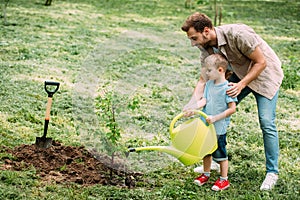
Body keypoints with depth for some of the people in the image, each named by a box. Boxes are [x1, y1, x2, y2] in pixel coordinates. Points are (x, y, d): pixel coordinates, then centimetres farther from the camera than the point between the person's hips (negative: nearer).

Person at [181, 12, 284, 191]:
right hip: (241, 73, 7)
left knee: (267, 122, -13)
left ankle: (272, 172, -1)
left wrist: (241, 85, -31)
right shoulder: (206, 47, -12)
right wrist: (192, 104, -23)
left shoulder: (238, 34, -34)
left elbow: (261, 62, -25)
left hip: (264, 73, -7)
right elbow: (204, 79, -8)